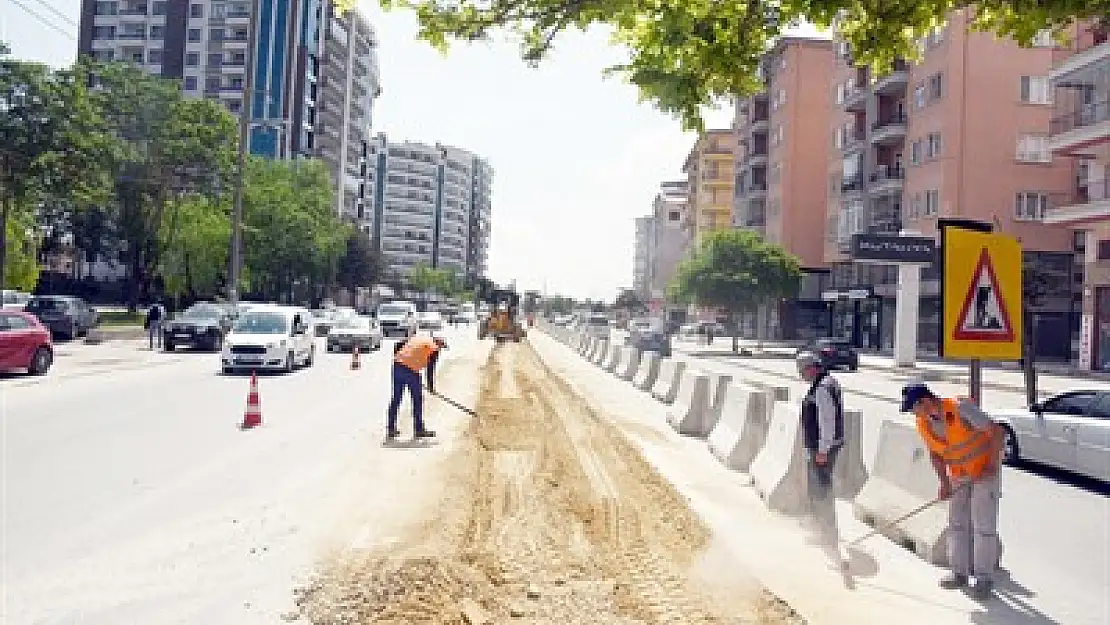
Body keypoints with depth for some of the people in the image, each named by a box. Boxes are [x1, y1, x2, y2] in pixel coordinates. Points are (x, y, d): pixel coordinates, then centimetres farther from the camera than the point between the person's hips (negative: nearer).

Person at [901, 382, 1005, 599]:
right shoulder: (923, 423, -7)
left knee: (983, 523, -4)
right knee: (957, 523, 8)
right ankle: (960, 573, 18)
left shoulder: (961, 409, -27)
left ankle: (985, 577, 7)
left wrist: (992, 466, -20)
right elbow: (935, 454, 4)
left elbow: (997, 432, -21)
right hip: (958, 476, 6)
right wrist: (945, 483, -3)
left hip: (985, 470, -6)